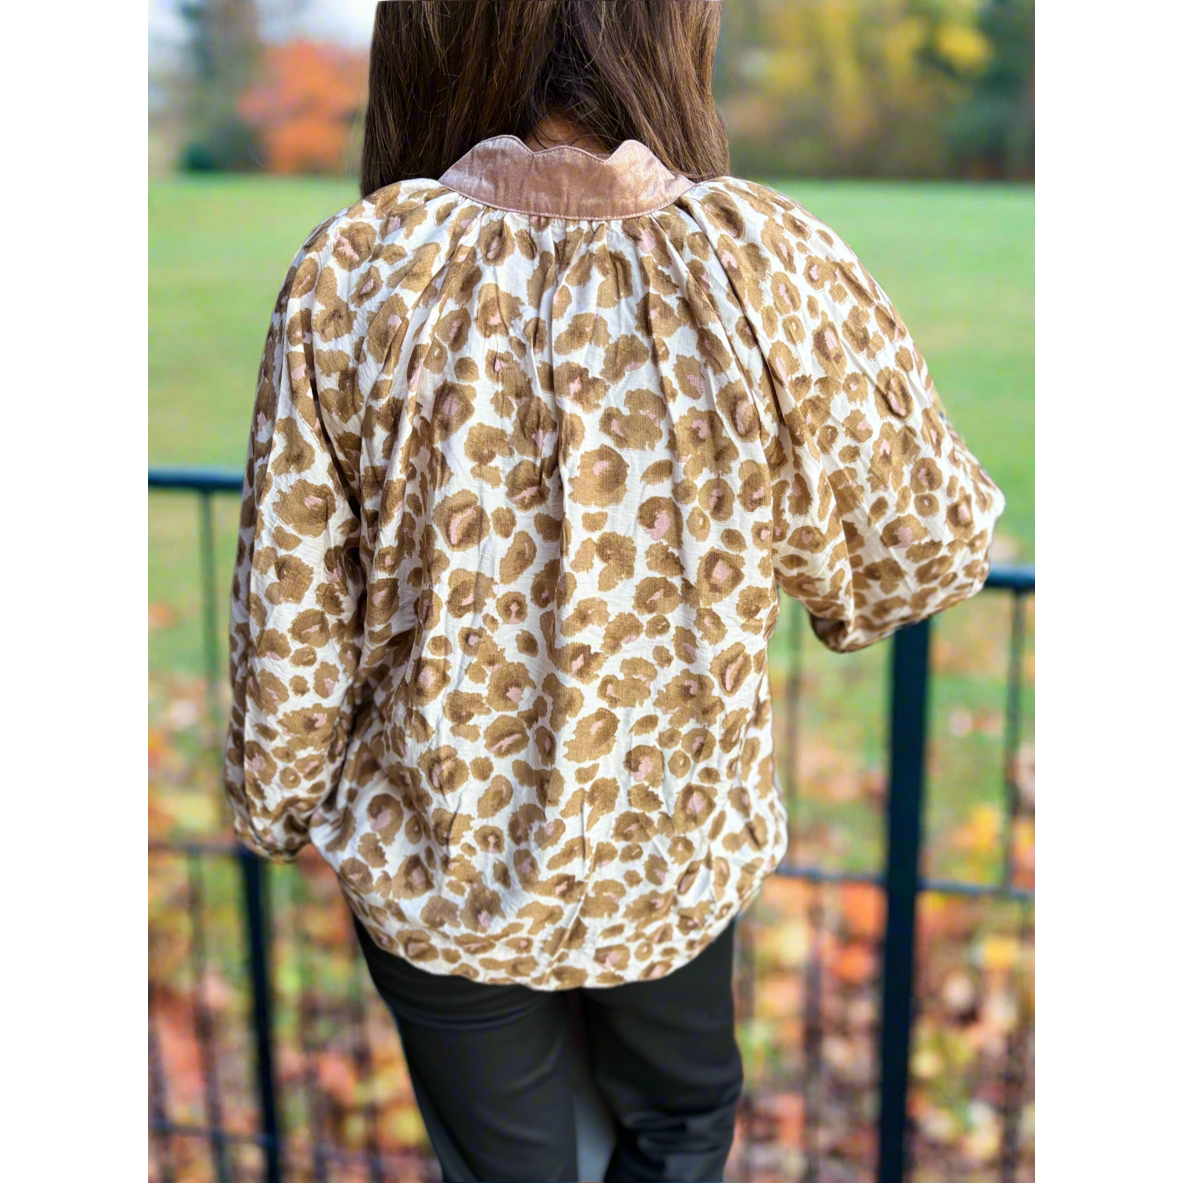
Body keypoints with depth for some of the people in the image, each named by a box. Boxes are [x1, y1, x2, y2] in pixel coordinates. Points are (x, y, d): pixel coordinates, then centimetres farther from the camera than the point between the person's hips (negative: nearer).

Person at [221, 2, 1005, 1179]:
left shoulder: (351, 273, -21)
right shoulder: (775, 267, -23)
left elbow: (289, 616, -12)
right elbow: (930, 547, -9)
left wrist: (279, 806, 6)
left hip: (430, 859, 1)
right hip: (679, 852, 0)